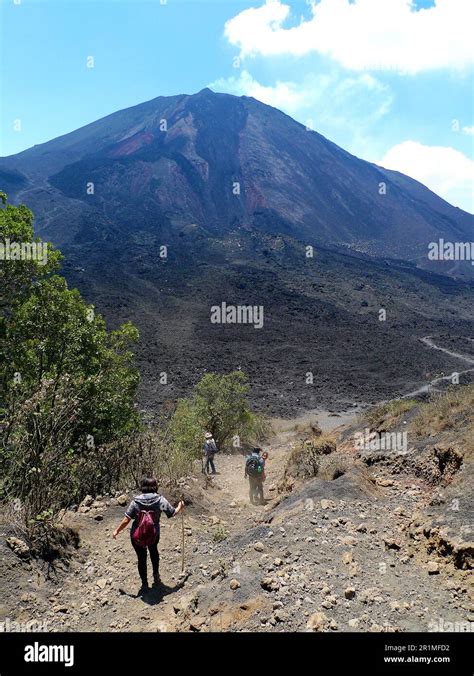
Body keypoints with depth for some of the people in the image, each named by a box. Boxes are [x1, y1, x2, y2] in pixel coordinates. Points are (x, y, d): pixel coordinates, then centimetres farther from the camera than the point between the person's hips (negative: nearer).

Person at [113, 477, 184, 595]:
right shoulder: (160, 500, -16)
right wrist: (180, 507, 14)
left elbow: (126, 520, -15)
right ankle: (156, 575, 44)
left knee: (141, 558, 18)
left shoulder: (136, 501, -16)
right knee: (154, 551, 32)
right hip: (153, 534, 1)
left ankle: (145, 585, 29)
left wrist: (117, 530, -1)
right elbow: (173, 513, -7)